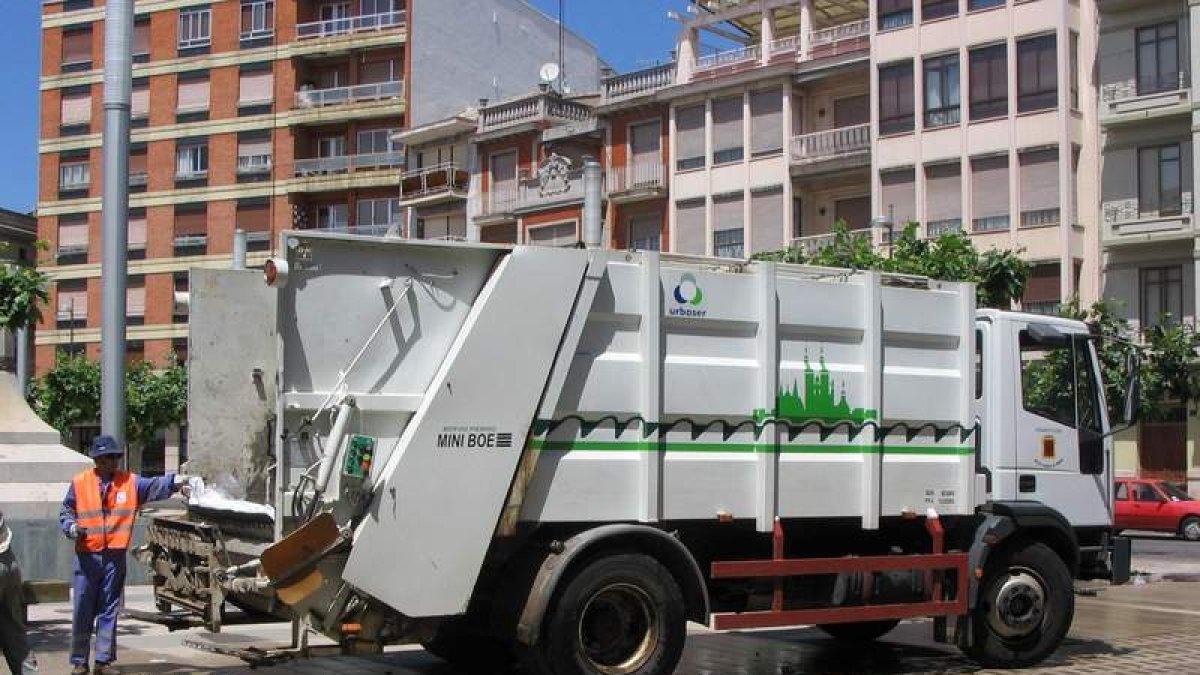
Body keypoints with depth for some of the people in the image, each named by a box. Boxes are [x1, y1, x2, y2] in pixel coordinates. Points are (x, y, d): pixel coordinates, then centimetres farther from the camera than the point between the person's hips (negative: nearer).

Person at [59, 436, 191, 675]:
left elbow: (154, 486, -12)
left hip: (115, 558, 1)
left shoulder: (131, 482, 3)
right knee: (82, 612, 2)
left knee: (109, 612, 7)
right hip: (87, 556, -1)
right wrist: (71, 527, -11)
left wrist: (174, 481, -31)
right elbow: (66, 512, 9)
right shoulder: (79, 483, 2)